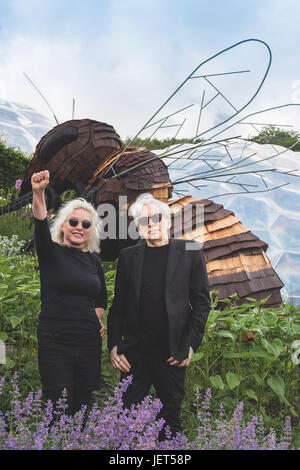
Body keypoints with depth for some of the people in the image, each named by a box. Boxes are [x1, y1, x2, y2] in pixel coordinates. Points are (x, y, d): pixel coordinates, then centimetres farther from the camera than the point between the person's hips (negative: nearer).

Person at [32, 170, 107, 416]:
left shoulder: (93, 260, 11)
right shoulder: (52, 253, -1)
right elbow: (41, 228, -22)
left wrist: (96, 316, 7)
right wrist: (38, 193, -38)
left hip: (89, 342, 4)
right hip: (55, 343, -4)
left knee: (83, 406, 10)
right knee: (60, 410, -6)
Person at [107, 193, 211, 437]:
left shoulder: (190, 253, 0)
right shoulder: (128, 256, 7)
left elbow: (201, 302, 0)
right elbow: (118, 305, 8)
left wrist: (191, 344, -6)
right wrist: (114, 345, 0)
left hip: (172, 352, -1)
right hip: (134, 351, 2)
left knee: (171, 415, 11)